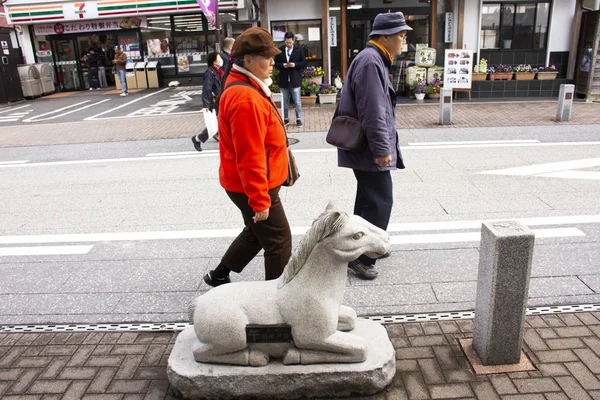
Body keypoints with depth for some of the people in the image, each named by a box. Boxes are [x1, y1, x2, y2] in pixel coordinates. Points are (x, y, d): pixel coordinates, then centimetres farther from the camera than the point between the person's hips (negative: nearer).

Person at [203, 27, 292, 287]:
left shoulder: (246, 88, 9)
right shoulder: (246, 98, -25)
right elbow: (250, 157, -27)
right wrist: (260, 200, -22)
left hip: (250, 184, 11)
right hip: (252, 187, -11)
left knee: (256, 233, 25)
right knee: (279, 242, 4)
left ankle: (219, 276, 40)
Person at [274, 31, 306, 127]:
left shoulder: (299, 50, 0)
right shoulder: (280, 50, 3)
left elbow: (304, 62, 2)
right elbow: (276, 63, 6)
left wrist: (295, 64, -14)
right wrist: (283, 65, -13)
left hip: (295, 79, -2)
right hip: (283, 80, 2)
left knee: (297, 101, 1)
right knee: (285, 101, 10)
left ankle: (298, 119, 11)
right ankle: (286, 119, 19)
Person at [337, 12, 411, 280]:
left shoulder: (375, 59, 17)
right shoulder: (370, 62, -18)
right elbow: (372, 111, -25)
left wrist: (384, 146, 26)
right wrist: (381, 149, -23)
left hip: (368, 147, 11)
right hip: (368, 149, -11)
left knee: (370, 198, 20)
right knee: (380, 202, -6)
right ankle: (360, 257, 3)